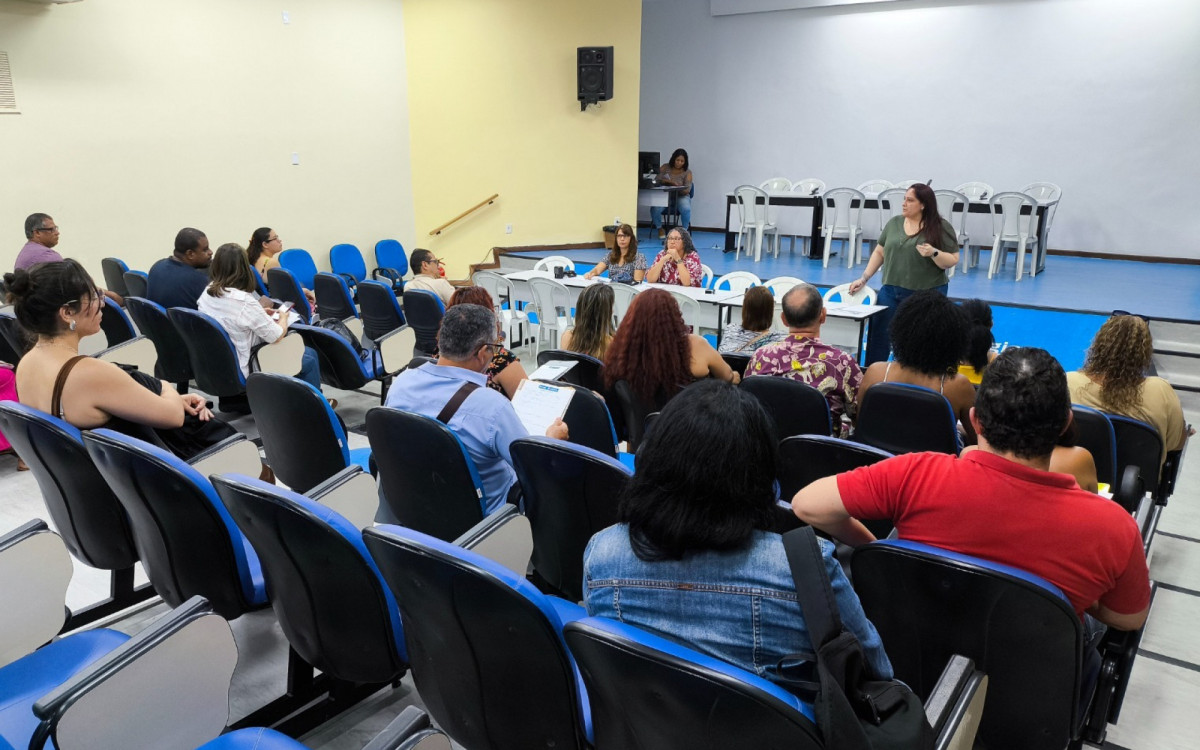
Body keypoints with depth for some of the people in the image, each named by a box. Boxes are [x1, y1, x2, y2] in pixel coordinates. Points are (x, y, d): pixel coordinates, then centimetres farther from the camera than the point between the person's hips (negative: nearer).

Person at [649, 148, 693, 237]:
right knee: (655, 209, -29)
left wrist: (679, 189, -31)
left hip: (681, 196, -1)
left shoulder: (687, 172, -1)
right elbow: (657, 179, -8)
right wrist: (670, 181, -24)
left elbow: (687, 189, -10)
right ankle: (659, 228, 0)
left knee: (686, 209, -35)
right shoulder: (665, 167, 3)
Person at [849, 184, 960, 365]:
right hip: (891, 291, 4)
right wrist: (864, 278, 9)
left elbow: (953, 261, -5)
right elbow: (879, 252, 14)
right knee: (878, 335, 4)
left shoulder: (941, 227, -6)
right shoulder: (894, 223, 7)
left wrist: (934, 253, -23)